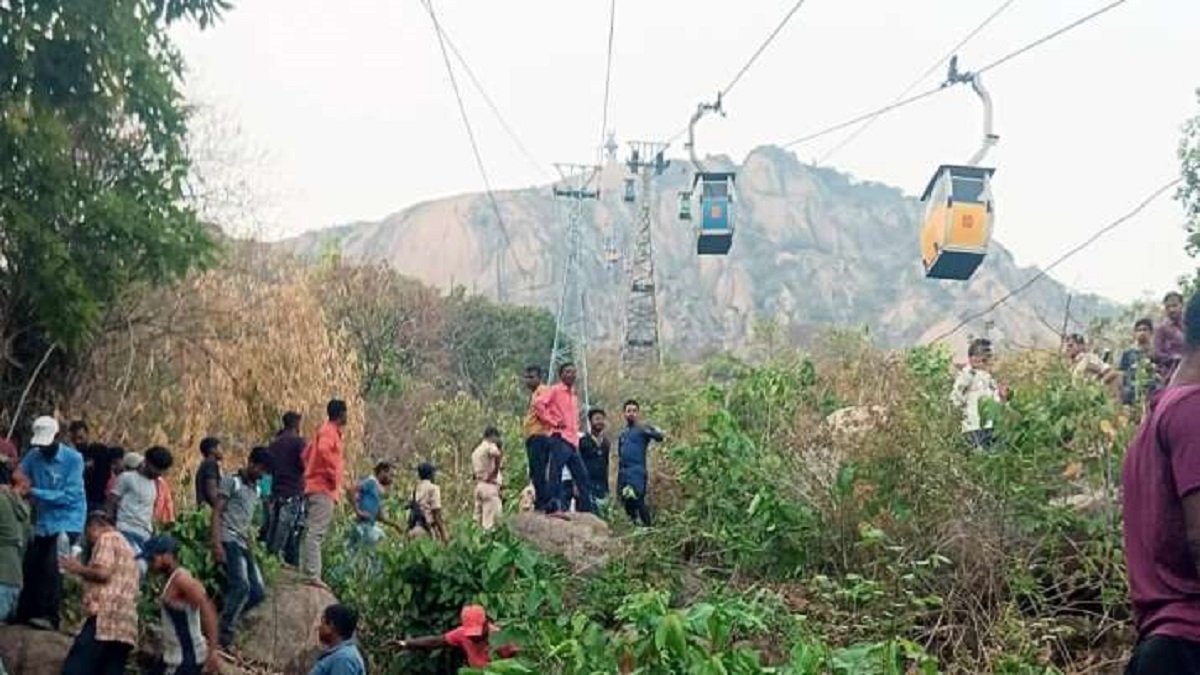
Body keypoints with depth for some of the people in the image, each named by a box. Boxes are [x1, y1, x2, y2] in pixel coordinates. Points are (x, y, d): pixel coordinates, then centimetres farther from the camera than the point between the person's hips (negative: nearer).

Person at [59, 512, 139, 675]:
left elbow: (103, 572, -12)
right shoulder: (126, 546, 31)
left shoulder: (107, 538, 4)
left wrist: (78, 569, 4)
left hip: (106, 617, -9)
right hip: (126, 624, 9)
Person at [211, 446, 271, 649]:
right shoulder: (231, 482, 0)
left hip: (244, 545, 8)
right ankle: (224, 635, -18)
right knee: (241, 586, -23)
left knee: (258, 592, -1)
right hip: (229, 541, -8)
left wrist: (250, 546, 16)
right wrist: (216, 544, -17)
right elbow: (216, 513, -7)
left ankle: (225, 619, 9)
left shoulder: (255, 490, 22)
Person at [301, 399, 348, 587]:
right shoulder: (330, 431, -9)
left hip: (314, 486, 10)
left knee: (312, 531, 11)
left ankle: (306, 571, 13)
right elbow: (323, 450, -29)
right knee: (316, 532, -13)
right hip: (324, 487, -10)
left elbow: (307, 454, 27)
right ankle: (313, 574, -17)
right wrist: (332, 473, -21)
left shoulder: (326, 430, 20)